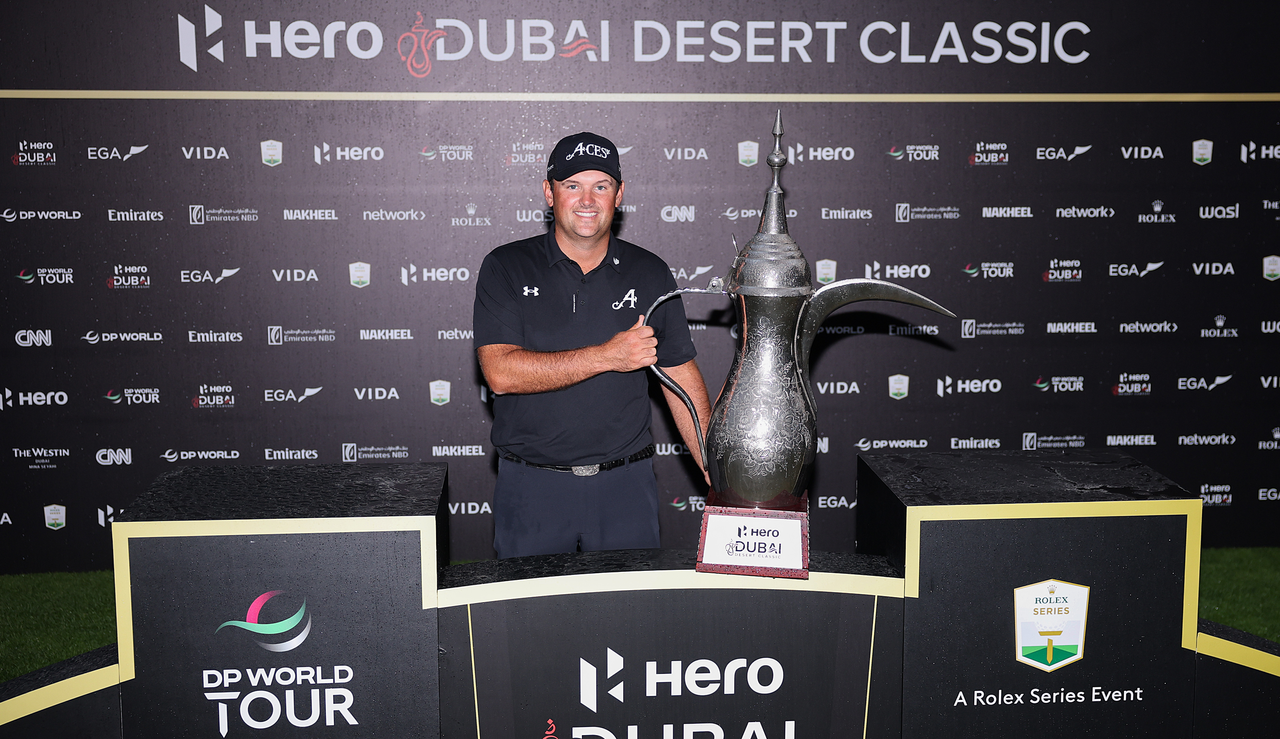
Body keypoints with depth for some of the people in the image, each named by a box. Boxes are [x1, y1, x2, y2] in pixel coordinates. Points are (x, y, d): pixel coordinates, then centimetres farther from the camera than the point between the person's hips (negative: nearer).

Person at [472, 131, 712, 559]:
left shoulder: (650, 274, 4)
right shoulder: (506, 268, -2)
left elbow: (682, 378, 6)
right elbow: (500, 372, -14)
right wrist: (606, 356, -20)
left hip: (626, 486, 2)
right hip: (532, 488, -1)